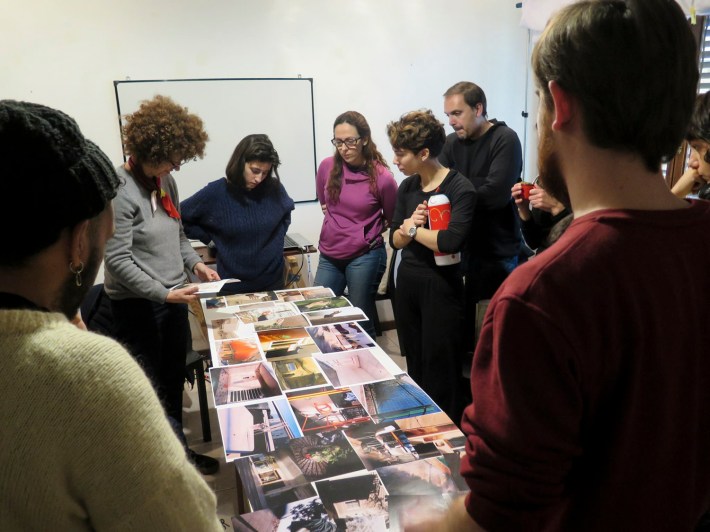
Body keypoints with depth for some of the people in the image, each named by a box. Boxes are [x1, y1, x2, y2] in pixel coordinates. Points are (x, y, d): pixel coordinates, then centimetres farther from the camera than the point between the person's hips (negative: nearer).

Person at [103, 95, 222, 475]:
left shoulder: (165, 181, 5)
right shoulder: (120, 190, -19)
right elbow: (117, 260, -20)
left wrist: (195, 263, 1)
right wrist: (164, 293, -23)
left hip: (173, 299, 8)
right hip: (137, 305, -8)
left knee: (174, 384, 19)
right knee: (150, 390, 4)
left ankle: (177, 452, 35)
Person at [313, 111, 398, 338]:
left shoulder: (382, 177, -14)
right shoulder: (327, 166, -4)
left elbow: (392, 219, 3)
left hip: (365, 257, -4)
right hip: (329, 256, 4)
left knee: (361, 323, 8)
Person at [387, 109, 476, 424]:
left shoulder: (460, 189, -14)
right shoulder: (407, 187, 7)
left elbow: (451, 241, -29)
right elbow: (395, 240, 8)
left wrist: (414, 229, -12)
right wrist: (408, 225, -14)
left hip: (441, 287, -7)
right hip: (407, 282, 7)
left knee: (441, 371, 4)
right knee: (415, 366, 18)